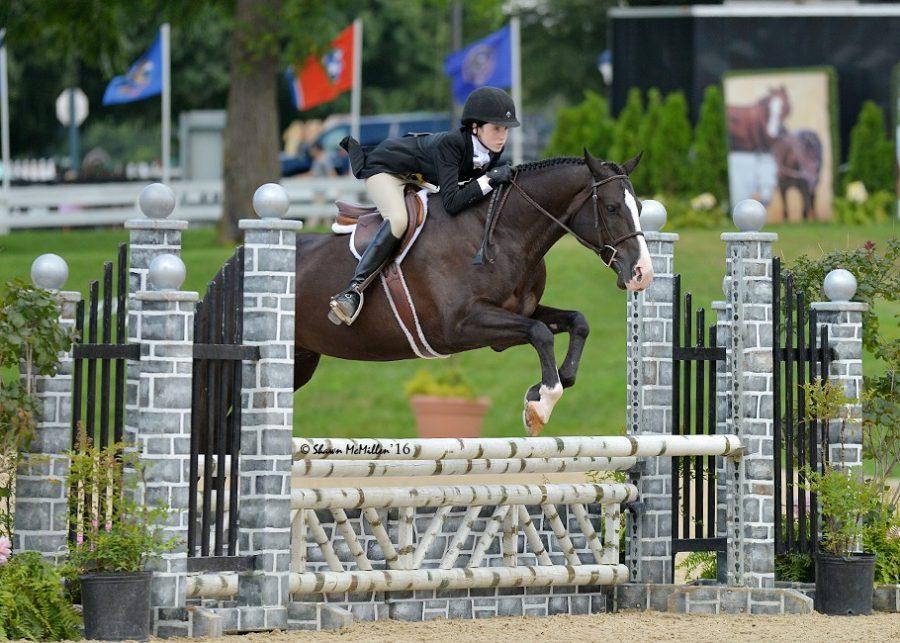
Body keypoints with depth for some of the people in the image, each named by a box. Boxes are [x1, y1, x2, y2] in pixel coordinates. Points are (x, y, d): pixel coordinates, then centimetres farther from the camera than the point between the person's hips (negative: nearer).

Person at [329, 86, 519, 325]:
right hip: (385, 168, -9)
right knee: (398, 220, -34)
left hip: (418, 178, 9)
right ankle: (353, 291, -37)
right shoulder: (450, 144, -37)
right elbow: (451, 202, -43)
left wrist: (505, 178, -16)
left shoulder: (494, 150, -16)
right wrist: (489, 180, -43)